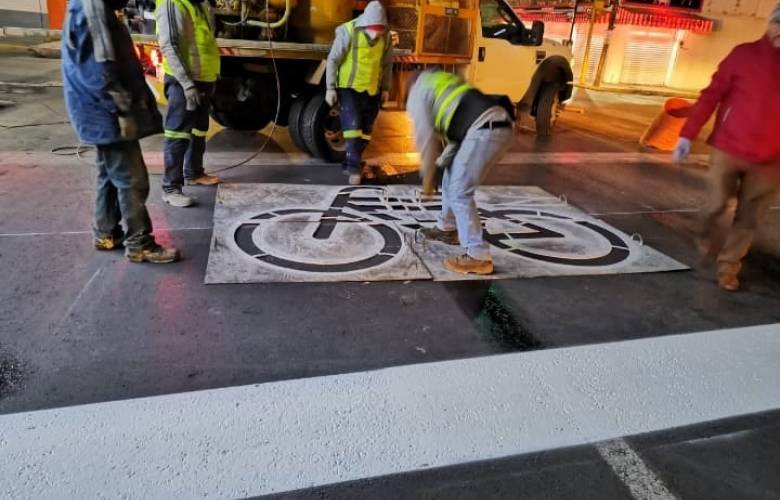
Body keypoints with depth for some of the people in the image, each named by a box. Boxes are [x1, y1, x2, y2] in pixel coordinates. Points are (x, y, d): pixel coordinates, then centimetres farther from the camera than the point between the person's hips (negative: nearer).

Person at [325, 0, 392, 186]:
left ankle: (350, 163, 22)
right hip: (349, 87, -4)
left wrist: (386, 88, 9)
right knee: (353, 125, -14)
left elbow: (387, 64, 9)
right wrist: (330, 88, -12)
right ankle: (354, 167, -9)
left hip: (372, 90, 5)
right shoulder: (348, 31, -16)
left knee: (366, 130, 9)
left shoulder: (386, 36, -5)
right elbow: (333, 60, -10)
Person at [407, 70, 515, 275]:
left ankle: (478, 257, -6)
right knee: (453, 176, 23)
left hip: (485, 129, -9)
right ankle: (447, 228, 38)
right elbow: (446, 134, 33)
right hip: (501, 124, 9)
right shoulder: (441, 84, 37)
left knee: (460, 192, -6)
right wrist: (440, 164, 29)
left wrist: (427, 178, 13)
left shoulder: (417, 94, 11)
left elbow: (426, 138, 4)